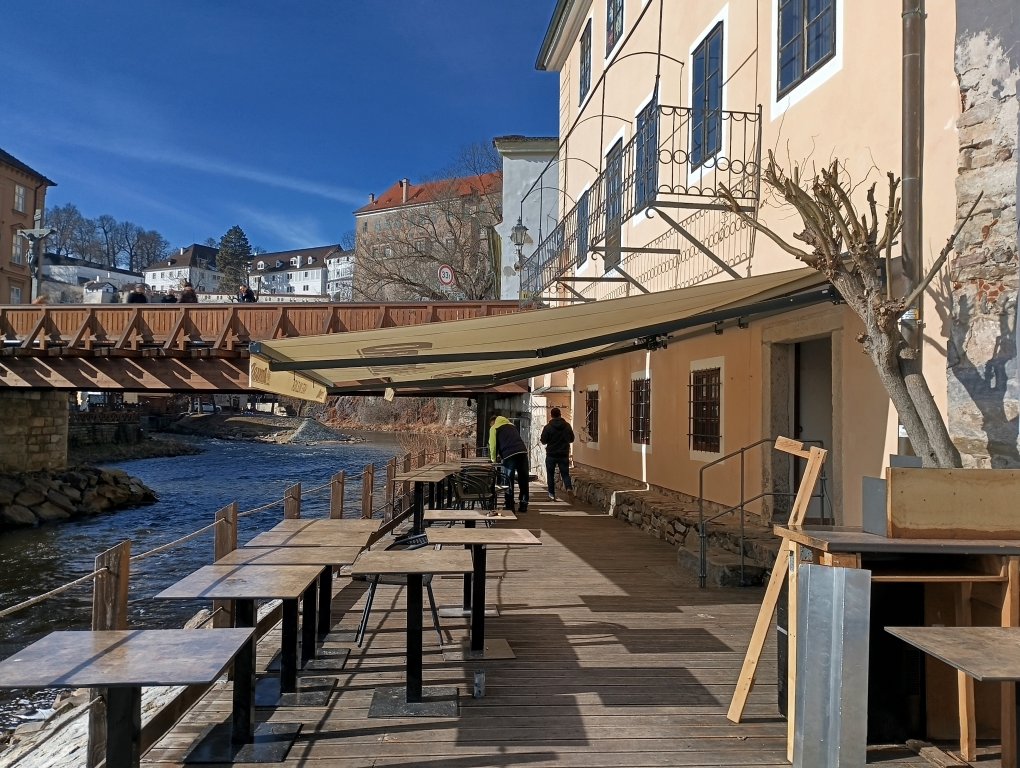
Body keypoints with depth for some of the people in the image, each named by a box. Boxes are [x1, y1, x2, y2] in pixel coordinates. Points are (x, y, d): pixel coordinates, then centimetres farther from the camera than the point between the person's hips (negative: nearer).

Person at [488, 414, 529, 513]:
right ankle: (523, 505, 13)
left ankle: (509, 507, -1)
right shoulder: (511, 425, 32)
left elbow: (493, 445, 7)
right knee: (523, 480, 10)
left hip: (509, 455, -5)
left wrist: (493, 459, 21)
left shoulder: (494, 428, 14)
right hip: (522, 451, 5)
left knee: (508, 482, 1)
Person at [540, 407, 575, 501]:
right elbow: (571, 439, 9)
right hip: (564, 454, 2)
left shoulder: (547, 427, -10)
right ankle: (569, 487, -18)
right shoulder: (567, 426, 0)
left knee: (550, 475, 10)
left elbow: (543, 441, -6)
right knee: (565, 473, 9)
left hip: (551, 455, -2)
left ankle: (552, 495, 8)